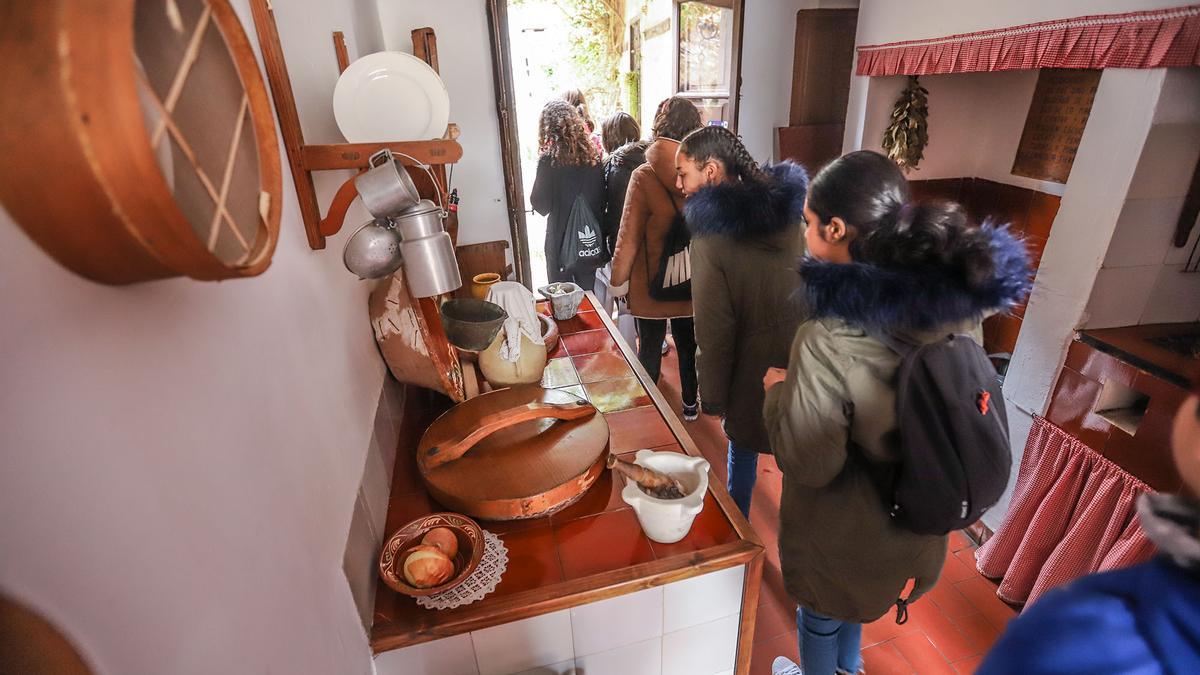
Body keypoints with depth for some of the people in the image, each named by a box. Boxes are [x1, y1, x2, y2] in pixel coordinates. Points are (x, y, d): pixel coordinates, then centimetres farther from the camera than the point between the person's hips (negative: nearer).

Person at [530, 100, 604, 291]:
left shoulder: (549, 160, -13)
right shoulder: (593, 156, -1)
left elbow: (541, 206, -9)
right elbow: (602, 199, 4)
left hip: (561, 239, -4)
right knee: (587, 293, 16)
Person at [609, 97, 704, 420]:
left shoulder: (644, 176, -18)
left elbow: (629, 234, -14)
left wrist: (619, 279, -2)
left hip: (652, 281, -3)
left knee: (650, 347, 13)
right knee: (688, 344, 20)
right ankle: (690, 404, 37)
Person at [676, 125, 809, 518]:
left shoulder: (712, 234, -23)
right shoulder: (792, 207, -5)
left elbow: (715, 332, -18)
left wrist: (712, 397, -5)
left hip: (753, 373, -5)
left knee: (743, 452, 19)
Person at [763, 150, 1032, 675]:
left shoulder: (829, 342, -37)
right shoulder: (957, 302, -15)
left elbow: (808, 465, -26)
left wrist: (778, 392, -11)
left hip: (840, 536, -6)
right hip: (912, 521, 7)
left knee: (820, 613, 25)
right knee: (856, 595, 35)